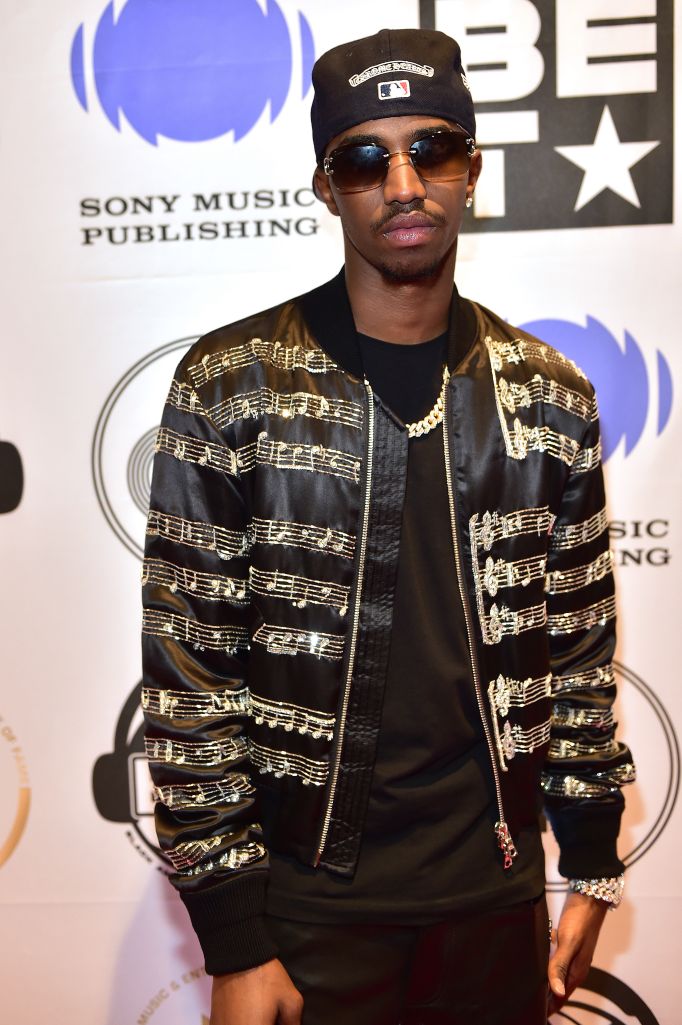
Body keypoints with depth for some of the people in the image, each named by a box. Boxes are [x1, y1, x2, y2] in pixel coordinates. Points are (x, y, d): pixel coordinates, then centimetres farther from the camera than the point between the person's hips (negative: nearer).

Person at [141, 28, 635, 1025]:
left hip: (496, 889, 3)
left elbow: (579, 647, 6)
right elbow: (188, 672, -10)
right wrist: (233, 944, -9)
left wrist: (593, 868, 9)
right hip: (308, 896, -3)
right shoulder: (231, 385, -10)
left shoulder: (548, 395, 0)